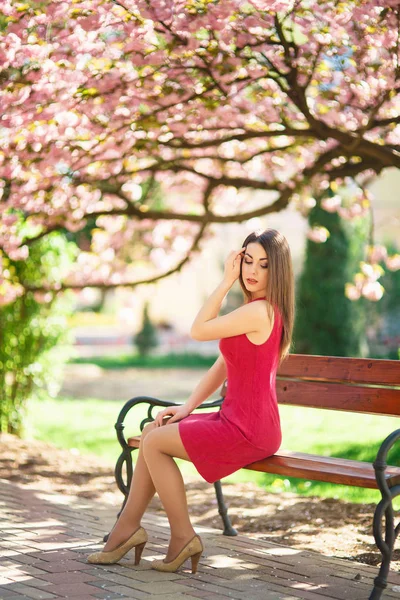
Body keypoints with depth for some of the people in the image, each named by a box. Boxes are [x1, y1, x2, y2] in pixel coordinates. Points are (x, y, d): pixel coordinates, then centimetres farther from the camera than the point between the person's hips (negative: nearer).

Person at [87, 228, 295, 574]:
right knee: (151, 432, 15)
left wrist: (226, 282, -8)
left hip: (248, 432, -10)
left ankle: (183, 537, 3)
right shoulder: (262, 311, 13)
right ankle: (129, 526, 18)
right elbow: (222, 366, 13)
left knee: (154, 442, -5)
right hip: (237, 420, 10)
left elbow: (198, 331, -12)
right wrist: (188, 407, 6)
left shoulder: (258, 312, -20)